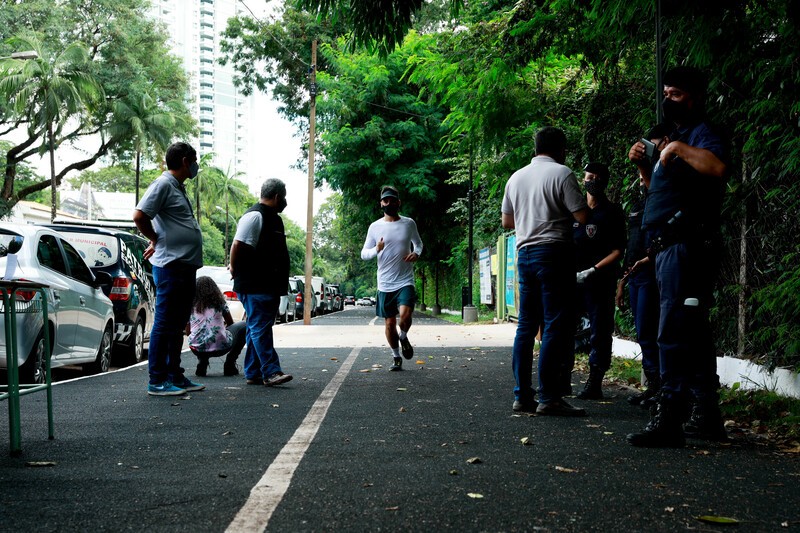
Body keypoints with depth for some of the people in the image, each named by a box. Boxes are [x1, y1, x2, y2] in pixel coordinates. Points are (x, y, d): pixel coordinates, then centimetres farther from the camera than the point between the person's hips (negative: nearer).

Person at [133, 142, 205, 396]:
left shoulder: (178, 188, 19)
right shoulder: (164, 184, -10)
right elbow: (139, 216, -19)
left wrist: (157, 241, 13)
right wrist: (157, 240, -6)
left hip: (186, 267, 10)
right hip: (171, 265, -10)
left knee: (177, 325, 14)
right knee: (164, 325, -6)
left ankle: (175, 376, 21)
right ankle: (157, 381, -2)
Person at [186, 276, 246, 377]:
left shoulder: (191, 305, 10)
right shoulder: (219, 302, 8)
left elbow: (188, 332, 16)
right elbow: (230, 323, 20)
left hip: (197, 349, 3)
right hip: (220, 347, -3)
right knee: (243, 326, 23)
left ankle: (202, 363, 12)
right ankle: (229, 364, 14)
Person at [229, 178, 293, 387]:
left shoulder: (273, 219, 20)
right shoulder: (255, 216, -12)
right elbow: (238, 245, -19)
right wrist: (235, 270, -9)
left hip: (269, 287, 10)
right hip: (255, 287, -10)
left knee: (257, 328, 11)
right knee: (261, 328, -10)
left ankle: (253, 373, 16)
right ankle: (271, 372, -13)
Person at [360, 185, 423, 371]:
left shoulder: (409, 223, 3)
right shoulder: (375, 227, 2)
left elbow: (418, 243, 20)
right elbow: (364, 253, 5)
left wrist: (416, 253, -3)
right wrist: (376, 249, -17)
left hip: (405, 281, -1)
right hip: (384, 284, 1)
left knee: (405, 314, -22)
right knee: (389, 323, 5)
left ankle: (404, 337, 11)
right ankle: (396, 357, 24)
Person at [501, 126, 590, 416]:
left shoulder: (516, 177, 15)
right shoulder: (561, 173, -6)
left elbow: (506, 221, 21)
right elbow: (582, 216, -10)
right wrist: (562, 211, 10)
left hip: (525, 253, 7)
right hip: (553, 251, -7)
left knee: (526, 325, 9)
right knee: (556, 326, -6)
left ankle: (522, 395, 8)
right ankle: (549, 397, -10)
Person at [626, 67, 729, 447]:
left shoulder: (700, 135, -7)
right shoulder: (675, 138, 24)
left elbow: (718, 167, -29)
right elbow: (661, 189, 33)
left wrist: (678, 148, -20)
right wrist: (644, 166, 17)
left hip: (686, 245, -11)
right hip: (669, 247, 11)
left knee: (674, 332, -14)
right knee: (693, 331, 13)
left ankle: (668, 420, -16)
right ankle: (707, 416, 20)